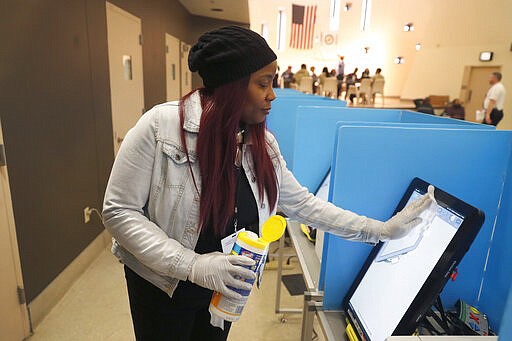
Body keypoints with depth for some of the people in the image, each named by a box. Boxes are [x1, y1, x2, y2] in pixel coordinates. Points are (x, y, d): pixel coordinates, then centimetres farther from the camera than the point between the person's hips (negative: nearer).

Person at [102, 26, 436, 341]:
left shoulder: (261, 143, -9)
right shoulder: (160, 126, -23)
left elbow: (301, 204, -1)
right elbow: (120, 212, -19)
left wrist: (380, 230, -2)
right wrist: (192, 265, -29)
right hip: (163, 286, -3)